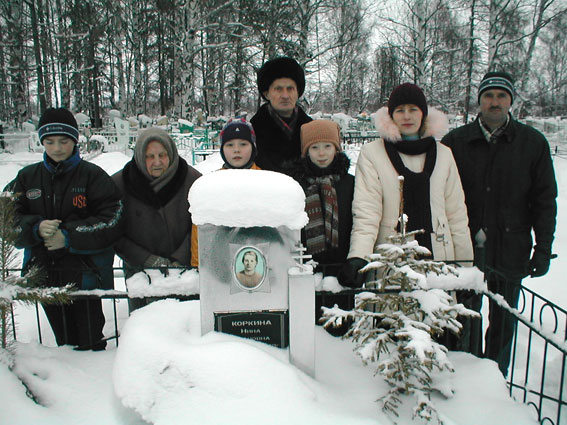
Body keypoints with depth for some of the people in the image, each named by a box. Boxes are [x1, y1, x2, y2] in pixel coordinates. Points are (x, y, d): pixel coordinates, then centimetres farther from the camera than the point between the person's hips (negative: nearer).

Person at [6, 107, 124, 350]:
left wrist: (70, 236, -17)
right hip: (43, 273, 4)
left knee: (89, 341, 5)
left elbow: (112, 220, -10)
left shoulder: (93, 175, -4)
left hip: (85, 272, -3)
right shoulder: (27, 177, 9)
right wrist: (36, 228, -14)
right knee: (63, 340, 15)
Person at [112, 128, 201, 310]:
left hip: (183, 273, 0)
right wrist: (148, 260, -13)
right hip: (139, 273, 1)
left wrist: (179, 262, -11)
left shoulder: (192, 179, -8)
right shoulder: (118, 184, -8)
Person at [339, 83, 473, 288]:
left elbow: (456, 214, 11)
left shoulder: (443, 154, 10)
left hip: (438, 260, 3)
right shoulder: (371, 153, 0)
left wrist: (466, 269, 9)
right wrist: (358, 257, -24)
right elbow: (365, 211, -9)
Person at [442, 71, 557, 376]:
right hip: (465, 250, 0)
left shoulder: (533, 143, 2)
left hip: (510, 251, 0)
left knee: (503, 322, 13)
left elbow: (545, 200, 4)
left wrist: (543, 248, 0)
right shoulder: (455, 142, 1)